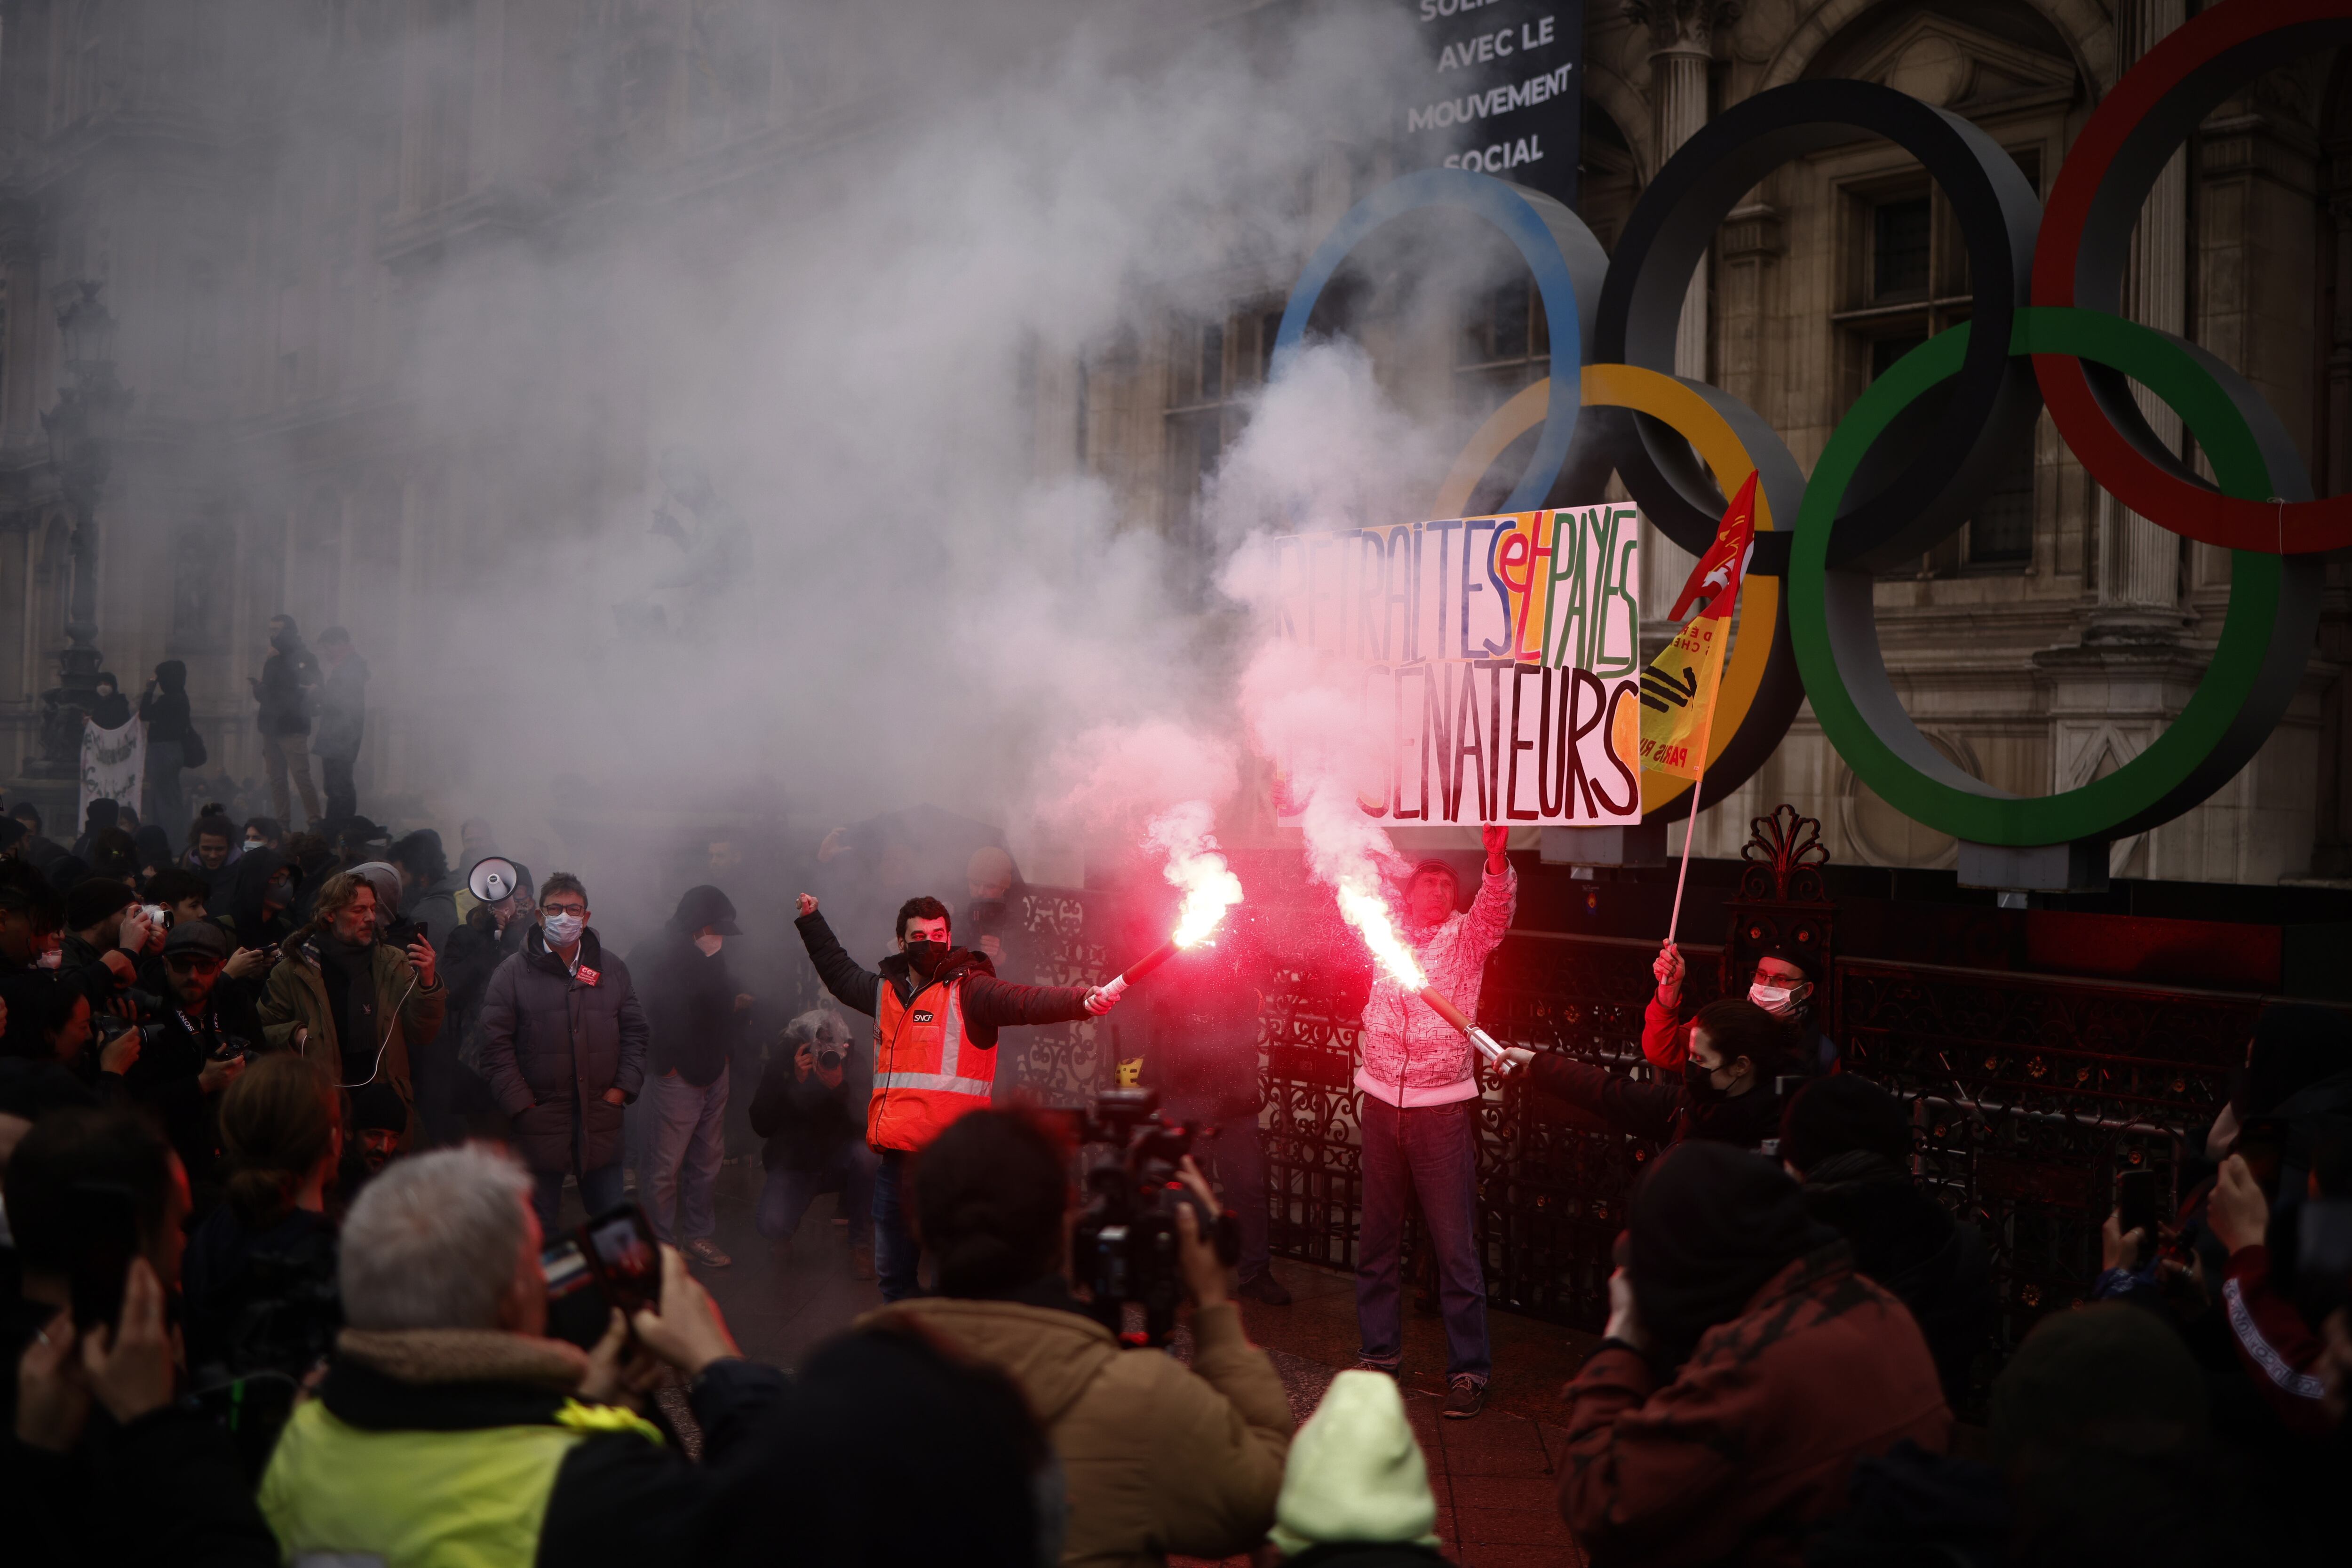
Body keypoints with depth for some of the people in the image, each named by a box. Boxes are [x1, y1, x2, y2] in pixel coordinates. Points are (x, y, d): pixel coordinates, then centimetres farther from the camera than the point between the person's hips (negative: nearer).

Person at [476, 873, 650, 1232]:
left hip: (602, 1119, 3)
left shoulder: (612, 969, 9)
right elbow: (496, 1044, -5)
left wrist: (623, 1088, 1)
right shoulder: (511, 974, -1)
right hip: (539, 1120, -3)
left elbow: (635, 1031, 13)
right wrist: (520, 1105, -11)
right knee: (538, 1230, 5)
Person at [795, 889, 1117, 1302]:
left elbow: (1027, 1002, -20)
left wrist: (1082, 1001, -38)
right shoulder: (886, 991, 16)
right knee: (892, 1273, 15)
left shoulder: (968, 990, -4)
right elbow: (841, 973, 37)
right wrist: (812, 922, 44)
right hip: (895, 1158, 7)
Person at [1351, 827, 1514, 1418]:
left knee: (1456, 1246, -3)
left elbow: (1496, 906, -14)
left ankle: (1468, 1370, 2)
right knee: (1377, 1237, 12)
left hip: (1443, 1109, -3)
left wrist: (1497, 861, -33)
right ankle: (1379, 1351, 25)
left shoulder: (1466, 938, 2)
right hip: (1382, 1103, 3)